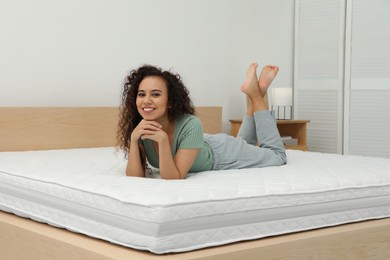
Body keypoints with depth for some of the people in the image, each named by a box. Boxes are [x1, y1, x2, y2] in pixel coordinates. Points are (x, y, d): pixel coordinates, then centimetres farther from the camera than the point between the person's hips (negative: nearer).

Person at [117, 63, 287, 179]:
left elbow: (173, 178, -41)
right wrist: (133, 138, -42)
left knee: (277, 157, 19)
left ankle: (256, 93, 22)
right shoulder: (138, 128, -28)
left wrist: (163, 139, -52)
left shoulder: (190, 125, -42)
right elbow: (135, 177, -30)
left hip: (220, 153, -5)